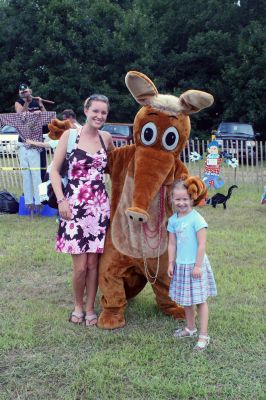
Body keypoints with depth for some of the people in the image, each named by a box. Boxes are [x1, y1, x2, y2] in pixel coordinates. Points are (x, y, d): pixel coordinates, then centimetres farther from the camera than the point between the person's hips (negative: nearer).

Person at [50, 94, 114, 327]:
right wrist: (61, 200, -11)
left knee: (93, 263, 6)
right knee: (80, 266, -3)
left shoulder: (106, 138, 7)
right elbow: (55, 170, -2)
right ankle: (78, 306, 22)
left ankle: (90, 309, 22)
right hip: (74, 206, -3)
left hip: (100, 206, 3)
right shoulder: (70, 135, -3)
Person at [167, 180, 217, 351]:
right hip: (181, 265, 6)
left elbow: (202, 244, -16)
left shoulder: (196, 218, -16)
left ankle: (204, 336, 6)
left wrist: (197, 265, -16)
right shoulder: (173, 220, 3)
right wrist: (171, 263, 6)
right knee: (186, 300, 18)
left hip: (195, 265, -6)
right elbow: (172, 244, 8)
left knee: (200, 300, 0)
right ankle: (190, 328, 35)